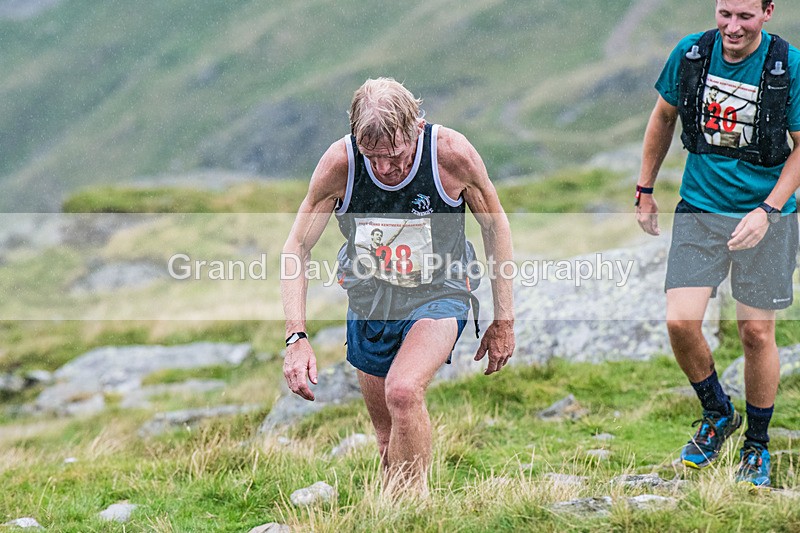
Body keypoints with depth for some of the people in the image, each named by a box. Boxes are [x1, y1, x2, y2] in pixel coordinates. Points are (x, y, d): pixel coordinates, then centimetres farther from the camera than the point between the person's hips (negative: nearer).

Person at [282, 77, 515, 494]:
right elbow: (297, 246, -12)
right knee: (388, 441, 12)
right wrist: (296, 338, -22)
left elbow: (494, 225, -5)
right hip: (369, 302, 3)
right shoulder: (339, 162, -20)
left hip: (438, 297, -3)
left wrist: (503, 320, -1)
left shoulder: (452, 153, -22)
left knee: (403, 392, -30)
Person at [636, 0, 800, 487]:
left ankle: (757, 446, 23)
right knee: (680, 322, -9)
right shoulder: (691, 54, -4)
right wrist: (645, 190, 15)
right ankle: (717, 413, 19)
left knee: (757, 332, 2)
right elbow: (664, 117, 13)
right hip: (700, 210, 2)